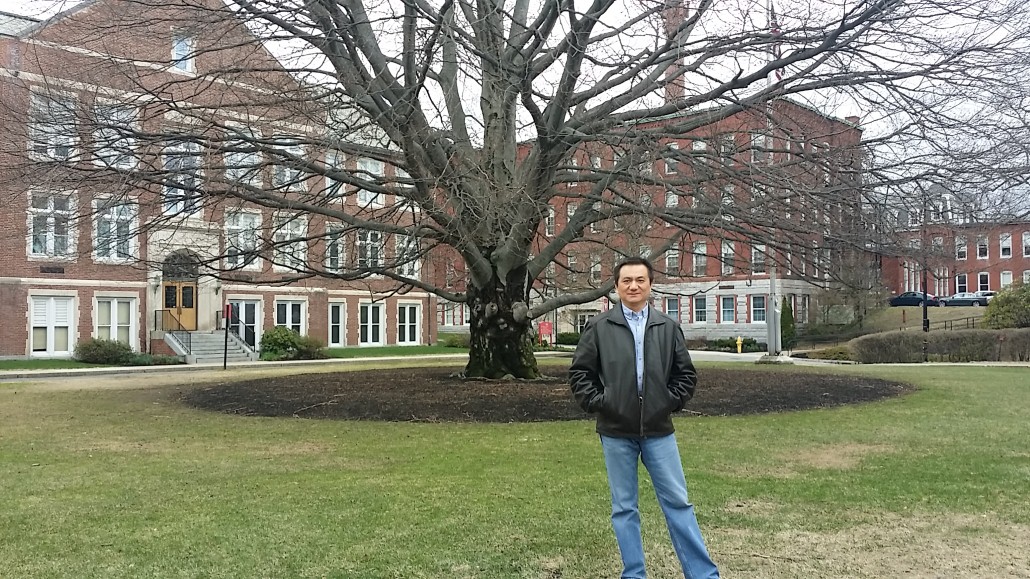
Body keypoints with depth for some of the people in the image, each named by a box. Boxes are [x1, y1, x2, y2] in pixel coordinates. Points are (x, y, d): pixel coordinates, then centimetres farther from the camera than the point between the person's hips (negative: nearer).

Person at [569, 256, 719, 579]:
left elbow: (686, 373, 10)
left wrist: (672, 402, -1)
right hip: (616, 433, -1)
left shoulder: (668, 327, 4)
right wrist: (597, 404, -7)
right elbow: (579, 373, 2)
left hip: (658, 431, 1)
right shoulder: (599, 327, -1)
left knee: (677, 502, 6)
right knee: (624, 508, 8)